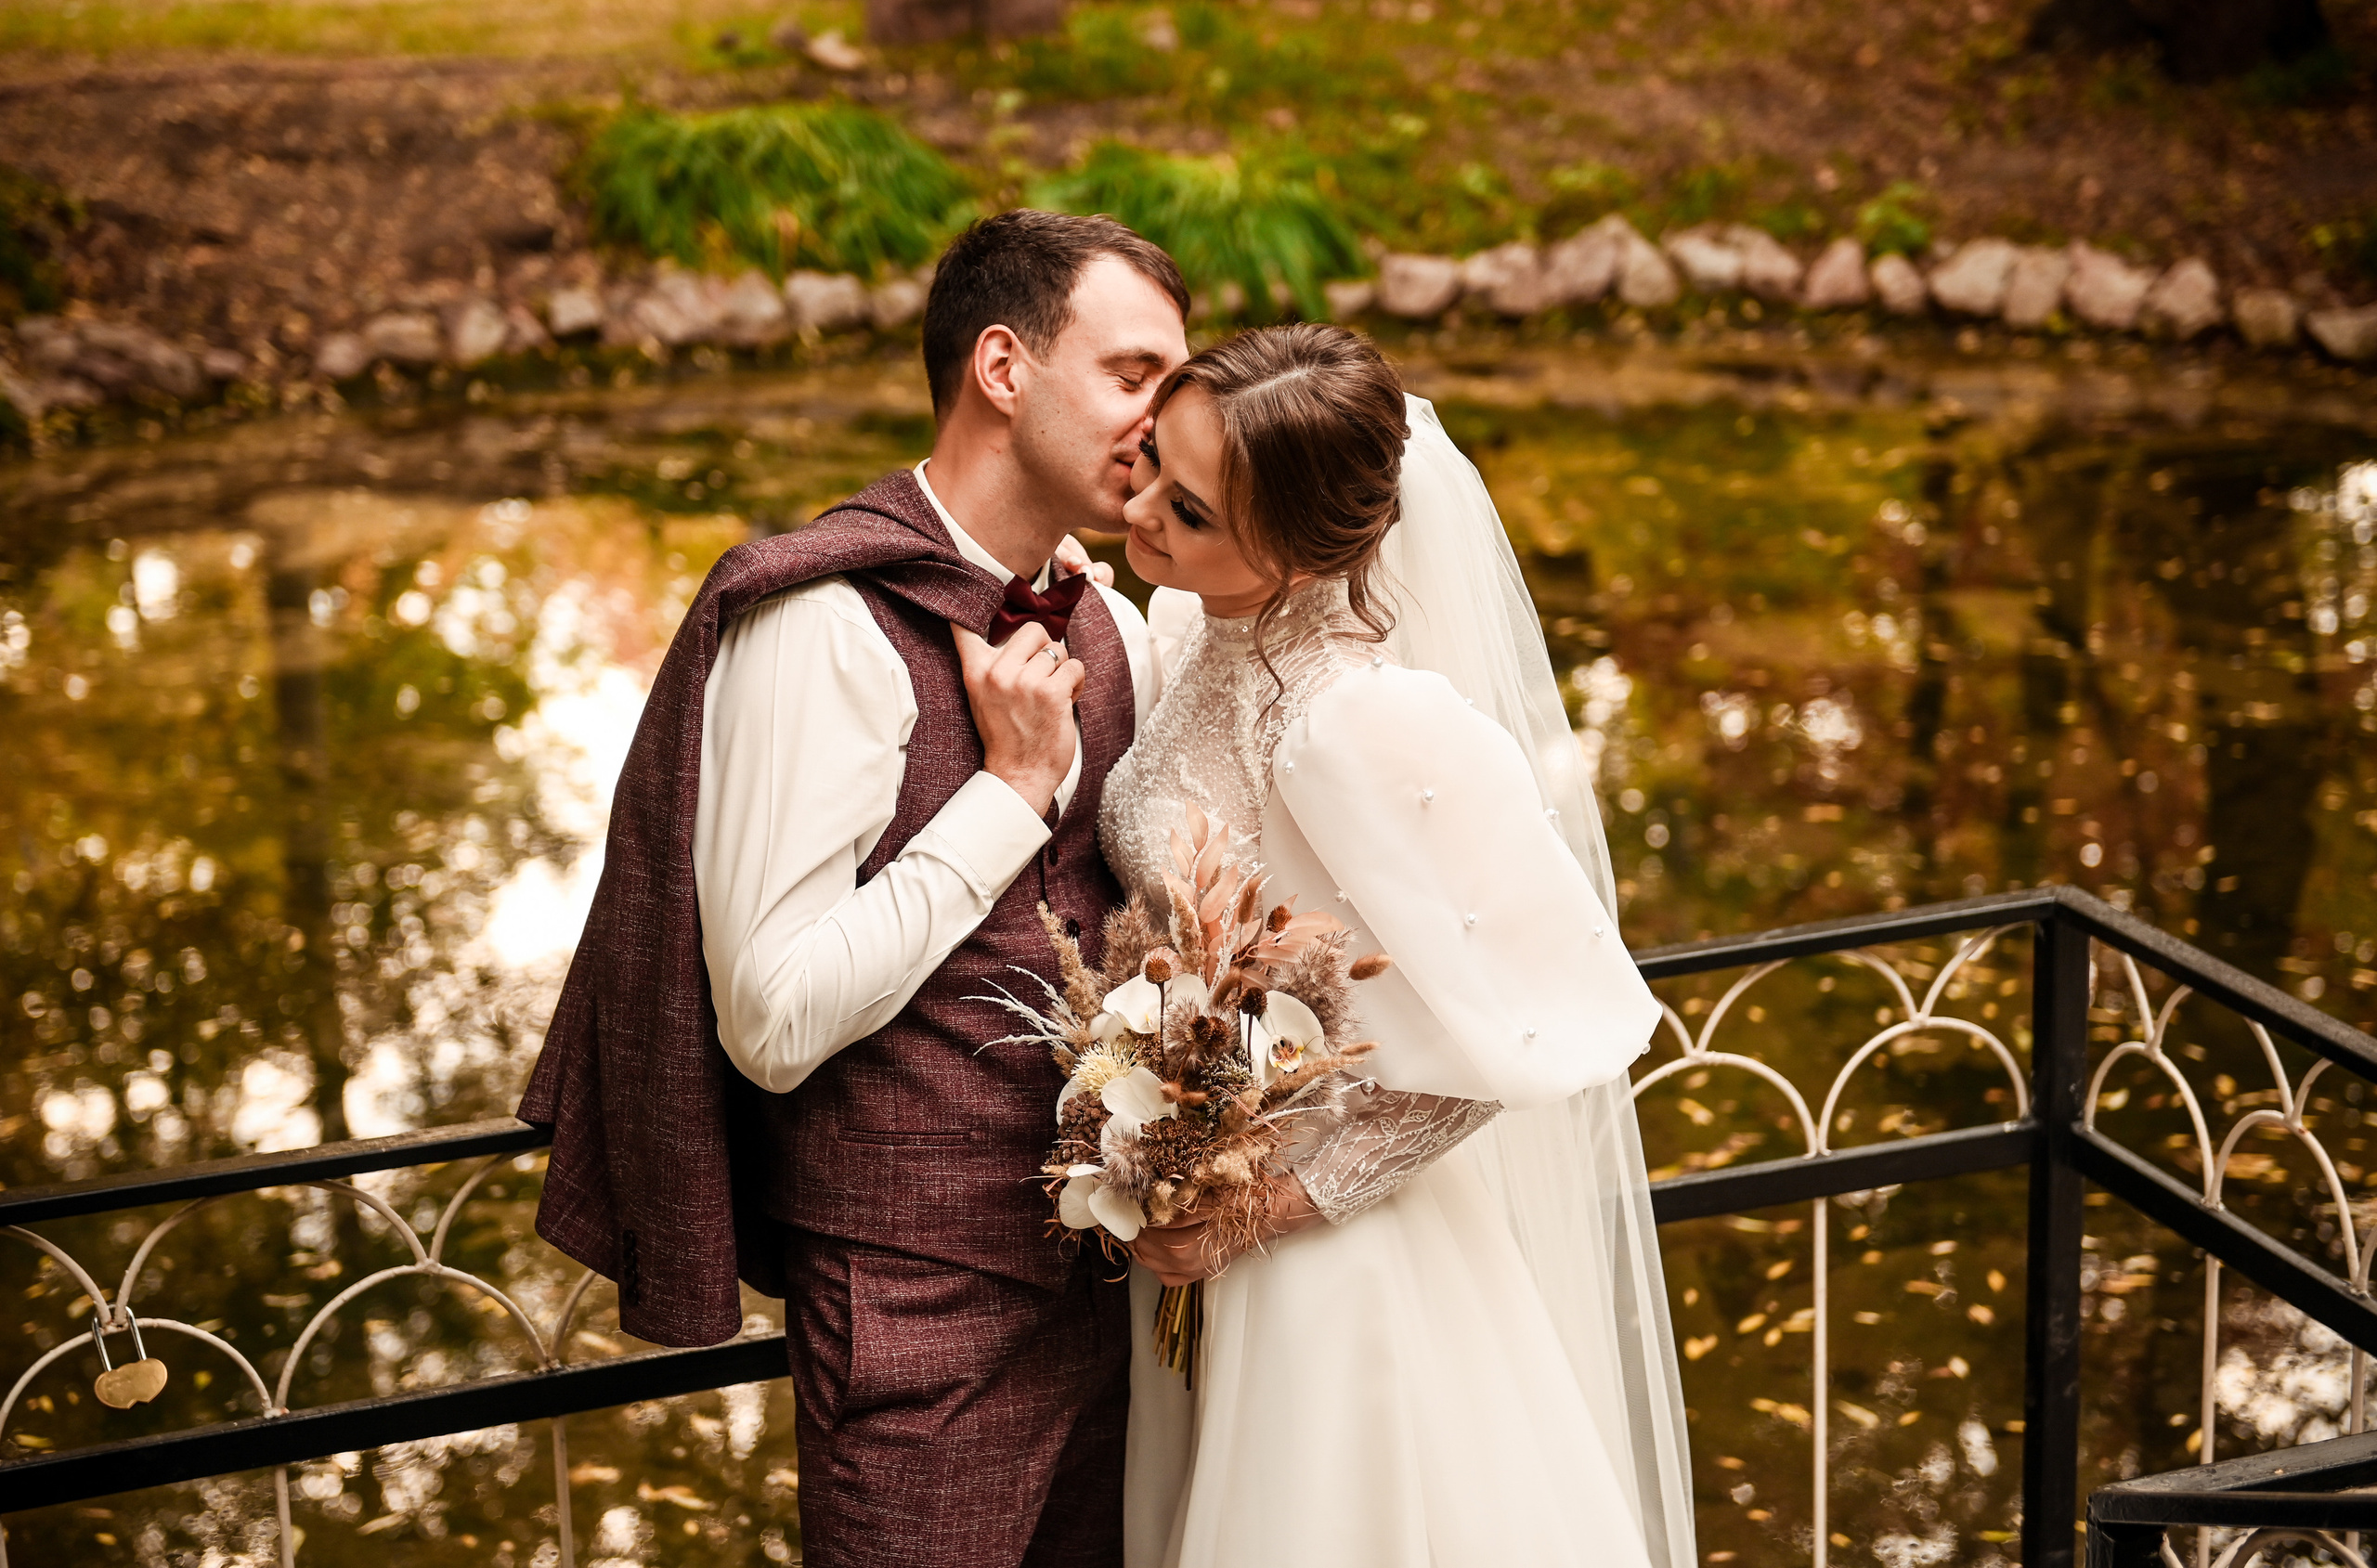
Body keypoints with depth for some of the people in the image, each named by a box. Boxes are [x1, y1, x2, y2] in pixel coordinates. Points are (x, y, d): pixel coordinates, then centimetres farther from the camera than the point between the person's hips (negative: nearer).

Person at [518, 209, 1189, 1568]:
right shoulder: (830, 627, -17)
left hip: (1110, 1276, 7)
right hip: (922, 1290, -7)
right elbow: (775, 1021, -22)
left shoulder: (1112, 630, 8)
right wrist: (1011, 785, -19)